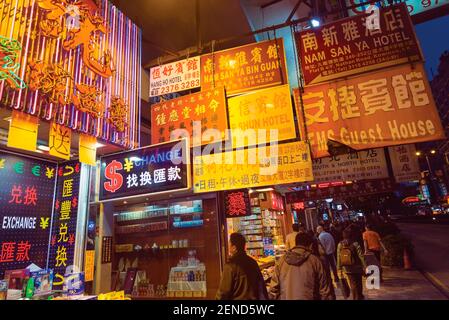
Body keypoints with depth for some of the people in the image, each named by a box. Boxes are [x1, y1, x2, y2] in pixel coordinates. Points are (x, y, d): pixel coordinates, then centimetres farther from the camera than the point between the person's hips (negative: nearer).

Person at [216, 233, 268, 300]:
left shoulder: (230, 265, -19)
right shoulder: (252, 262, 0)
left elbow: (224, 291, -16)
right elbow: (261, 284, 7)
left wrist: (219, 298, -2)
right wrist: (265, 298, 17)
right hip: (253, 298, 6)